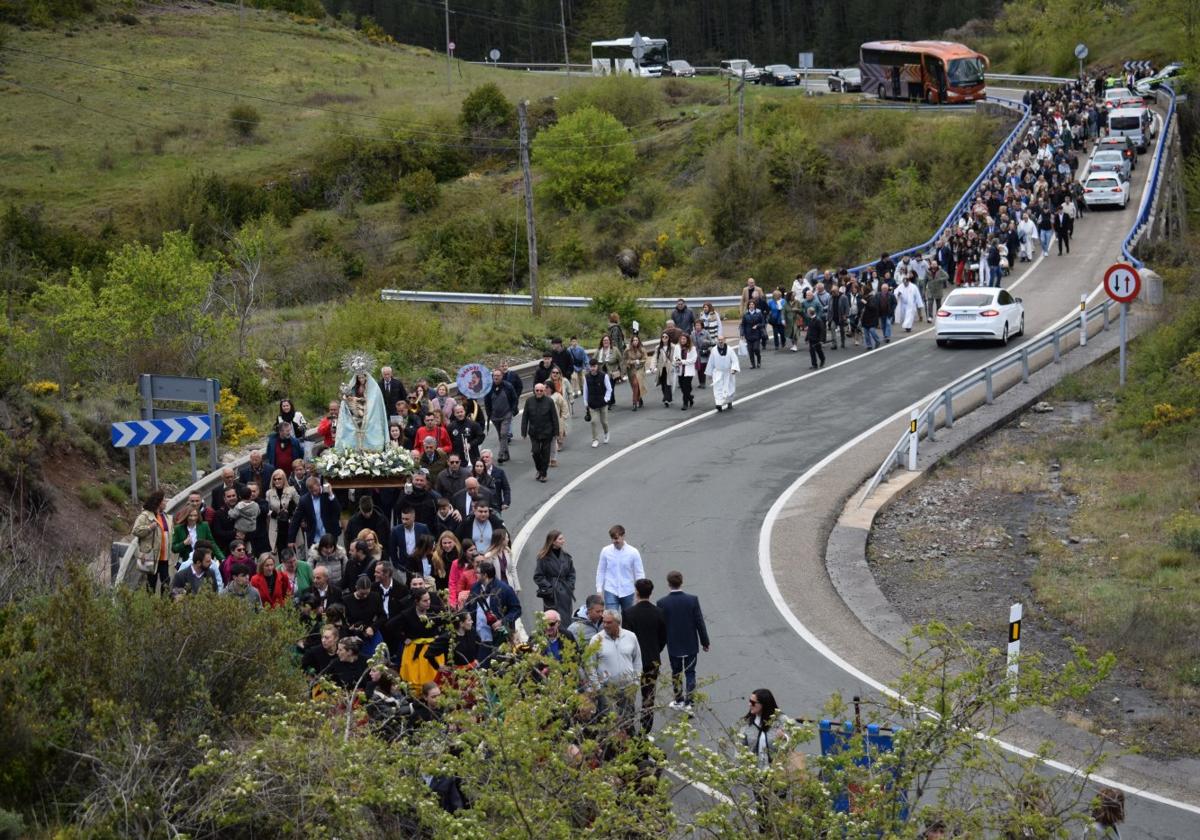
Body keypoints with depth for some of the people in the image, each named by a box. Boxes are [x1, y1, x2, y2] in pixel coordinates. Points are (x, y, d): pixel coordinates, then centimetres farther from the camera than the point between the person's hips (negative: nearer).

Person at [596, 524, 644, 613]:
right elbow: (601, 571, 5)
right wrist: (599, 590, 2)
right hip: (610, 592, -1)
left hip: (627, 592, 1)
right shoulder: (606, 551, -3)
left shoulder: (633, 552, -5)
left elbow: (639, 573, 0)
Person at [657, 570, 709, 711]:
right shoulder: (692, 600, -13)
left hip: (673, 645, 0)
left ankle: (679, 700, 23)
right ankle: (688, 701, 6)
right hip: (691, 645, 0)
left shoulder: (662, 603, -14)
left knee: (676, 672, 16)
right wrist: (705, 642, 3)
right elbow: (700, 622, -9)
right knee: (690, 673, 10)